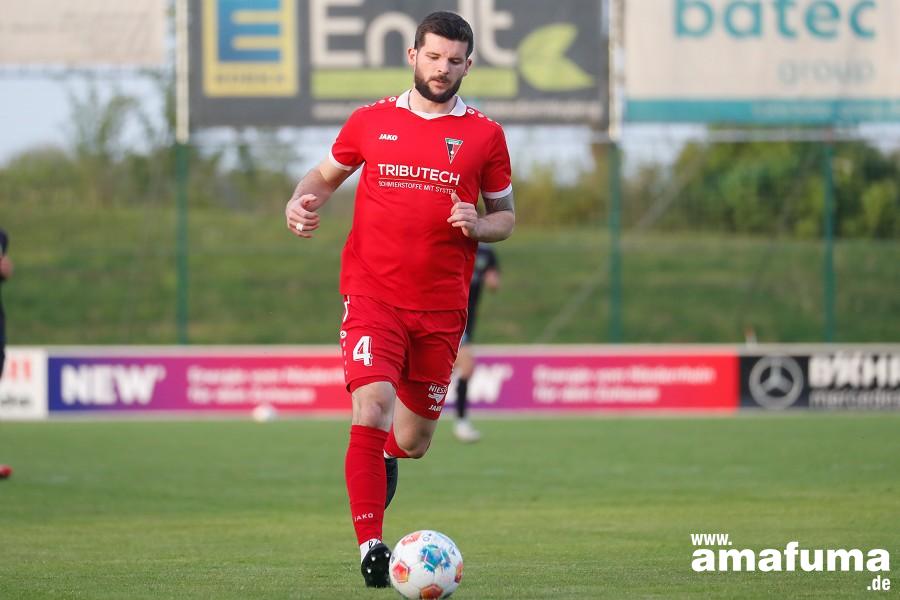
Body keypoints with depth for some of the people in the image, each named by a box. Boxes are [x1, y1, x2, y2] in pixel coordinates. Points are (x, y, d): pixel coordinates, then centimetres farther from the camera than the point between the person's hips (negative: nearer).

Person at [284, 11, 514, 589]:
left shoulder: (484, 135, 5)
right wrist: (301, 201, -1)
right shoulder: (370, 121, 6)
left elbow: (506, 216, 13)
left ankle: (385, 458, 48)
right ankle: (370, 545, -16)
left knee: (412, 442, 9)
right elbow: (326, 175, 21)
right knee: (373, 406, -22)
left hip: (441, 308, 1)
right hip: (372, 296, -1)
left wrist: (477, 225, -10)